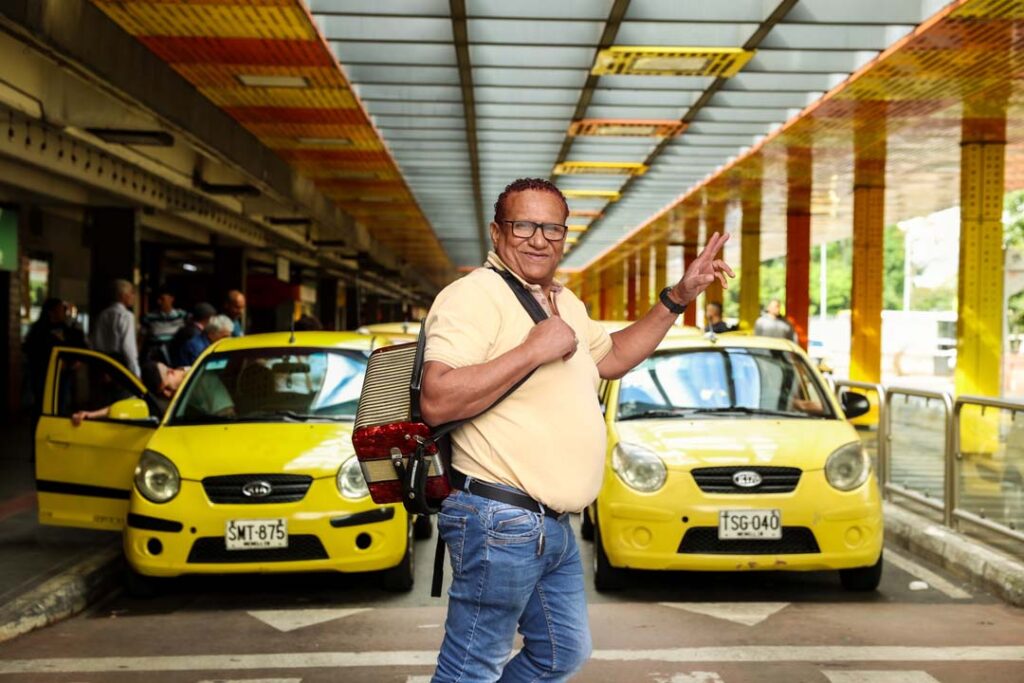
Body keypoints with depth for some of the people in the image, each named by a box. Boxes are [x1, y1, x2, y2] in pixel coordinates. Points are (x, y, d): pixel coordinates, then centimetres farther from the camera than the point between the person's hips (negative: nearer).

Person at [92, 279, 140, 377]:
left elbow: (95, 343, 10)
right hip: (121, 363, -7)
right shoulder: (126, 315, -10)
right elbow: (128, 346, -16)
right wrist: (136, 373, -14)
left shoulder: (103, 315, 10)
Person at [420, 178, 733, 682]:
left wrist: (678, 298, 20)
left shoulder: (564, 302, 15)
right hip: (500, 522, -9)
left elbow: (612, 357, 29)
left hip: (554, 526, 10)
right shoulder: (474, 296, -16)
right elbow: (436, 402, -26)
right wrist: (534, 350, -24)